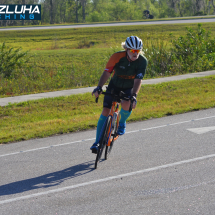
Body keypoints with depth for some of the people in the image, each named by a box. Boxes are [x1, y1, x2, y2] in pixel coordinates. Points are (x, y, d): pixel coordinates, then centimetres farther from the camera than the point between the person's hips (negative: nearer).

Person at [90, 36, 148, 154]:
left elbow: (138, 80, -29)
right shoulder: (117, 56, -23)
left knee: (126, 104, -32)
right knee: (105, 110, -10)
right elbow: (107, 73, -23)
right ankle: (97, 142, -2)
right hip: (114, 85, 1)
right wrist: (99, 87, -36)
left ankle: (122, 123, 3)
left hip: (129, 88, -1)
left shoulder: (142, 61, -23)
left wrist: (134, 95, -42)